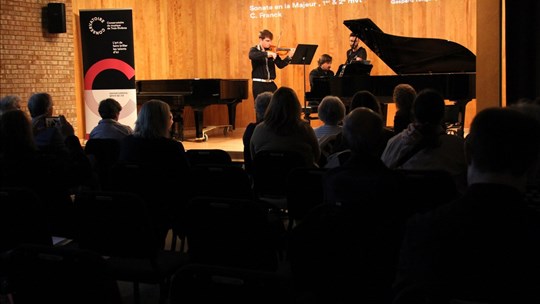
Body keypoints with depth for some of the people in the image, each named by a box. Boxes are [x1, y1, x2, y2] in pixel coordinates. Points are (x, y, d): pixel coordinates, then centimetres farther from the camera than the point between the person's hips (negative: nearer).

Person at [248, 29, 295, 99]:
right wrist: (267, 54, -34)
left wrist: (289, 57, -12)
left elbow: (280, 65, 4)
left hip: (271, 83, 4)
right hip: (258, 84, -4)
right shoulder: (254, 50, -1)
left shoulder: (272, 52, 8)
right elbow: (251, 56, -26)